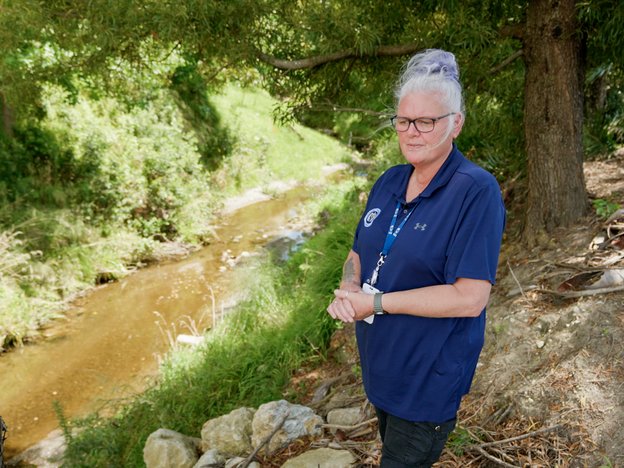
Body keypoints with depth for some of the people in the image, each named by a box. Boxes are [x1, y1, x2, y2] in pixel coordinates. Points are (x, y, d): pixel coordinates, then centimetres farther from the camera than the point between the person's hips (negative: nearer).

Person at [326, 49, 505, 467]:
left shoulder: (476, 191, -22)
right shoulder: (389, 182, 1)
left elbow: (470, 298, -28)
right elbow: (359, 253, 11)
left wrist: (377, 302, -24)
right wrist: (348, 290, -12)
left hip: (429, 380, -7)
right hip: (378, 366, 7)